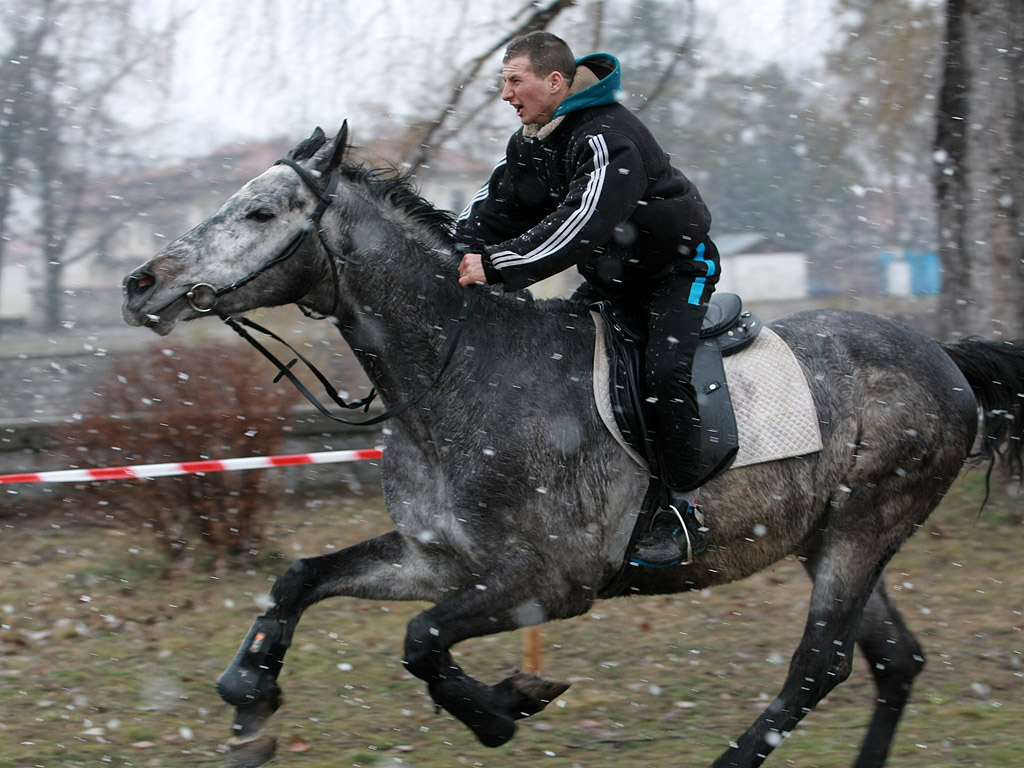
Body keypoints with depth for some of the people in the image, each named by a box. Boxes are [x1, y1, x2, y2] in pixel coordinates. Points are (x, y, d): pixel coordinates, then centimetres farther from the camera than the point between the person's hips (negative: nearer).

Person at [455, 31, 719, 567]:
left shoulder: (607, 138, -30)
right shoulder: (531, 142, 1)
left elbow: (580, 225, -40)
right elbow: (498, 205, 1)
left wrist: (497, 265, -43)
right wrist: (461, 252, -20)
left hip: (678, 269, -9)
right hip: (611, 277, 9)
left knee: (665, 372, -25)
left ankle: (682, 515, -18)